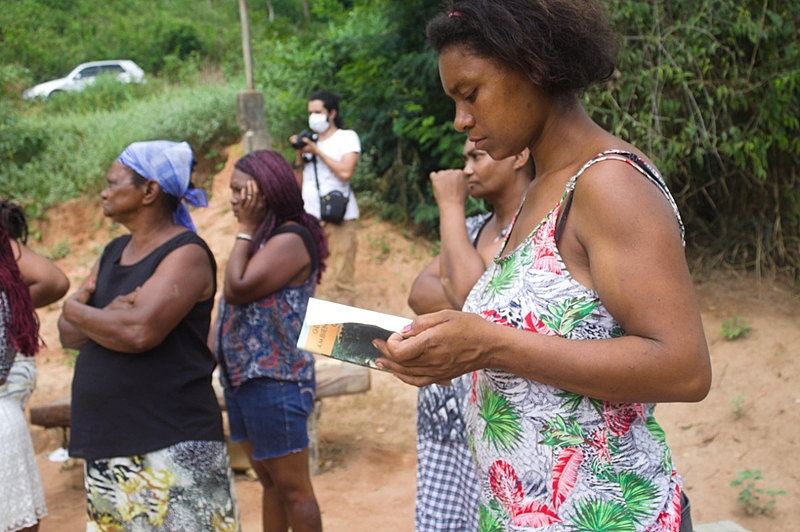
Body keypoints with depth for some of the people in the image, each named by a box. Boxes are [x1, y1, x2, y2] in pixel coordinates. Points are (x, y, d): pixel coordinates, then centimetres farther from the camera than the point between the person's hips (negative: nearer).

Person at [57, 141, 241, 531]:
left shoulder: (186, 254, -10)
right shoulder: (113, 252, 16)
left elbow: (140, 332, -24)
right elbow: (69, 334, 11)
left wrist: (77, 311, -6)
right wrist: (106, 318, -11)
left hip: (171, 446, -8)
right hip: (106, 446, 8)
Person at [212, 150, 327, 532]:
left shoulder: (291, 239, -16)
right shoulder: (261, 238, 12)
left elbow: (237, 289, -22)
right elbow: (235, 300, 12)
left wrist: (245, 229, -14)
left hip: (274, 382, -10)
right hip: (242, 379, 10)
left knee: (292, 488, 0)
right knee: (269, 482, 18)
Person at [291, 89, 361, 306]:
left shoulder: (347, 137, 2)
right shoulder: (310, 141, 18)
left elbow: (345, 172, -14)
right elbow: (298, 182, 17)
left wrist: (317, 151, -8)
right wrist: (300, 155, 3)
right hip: (310, 218, 5)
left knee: (339, 280, -7)